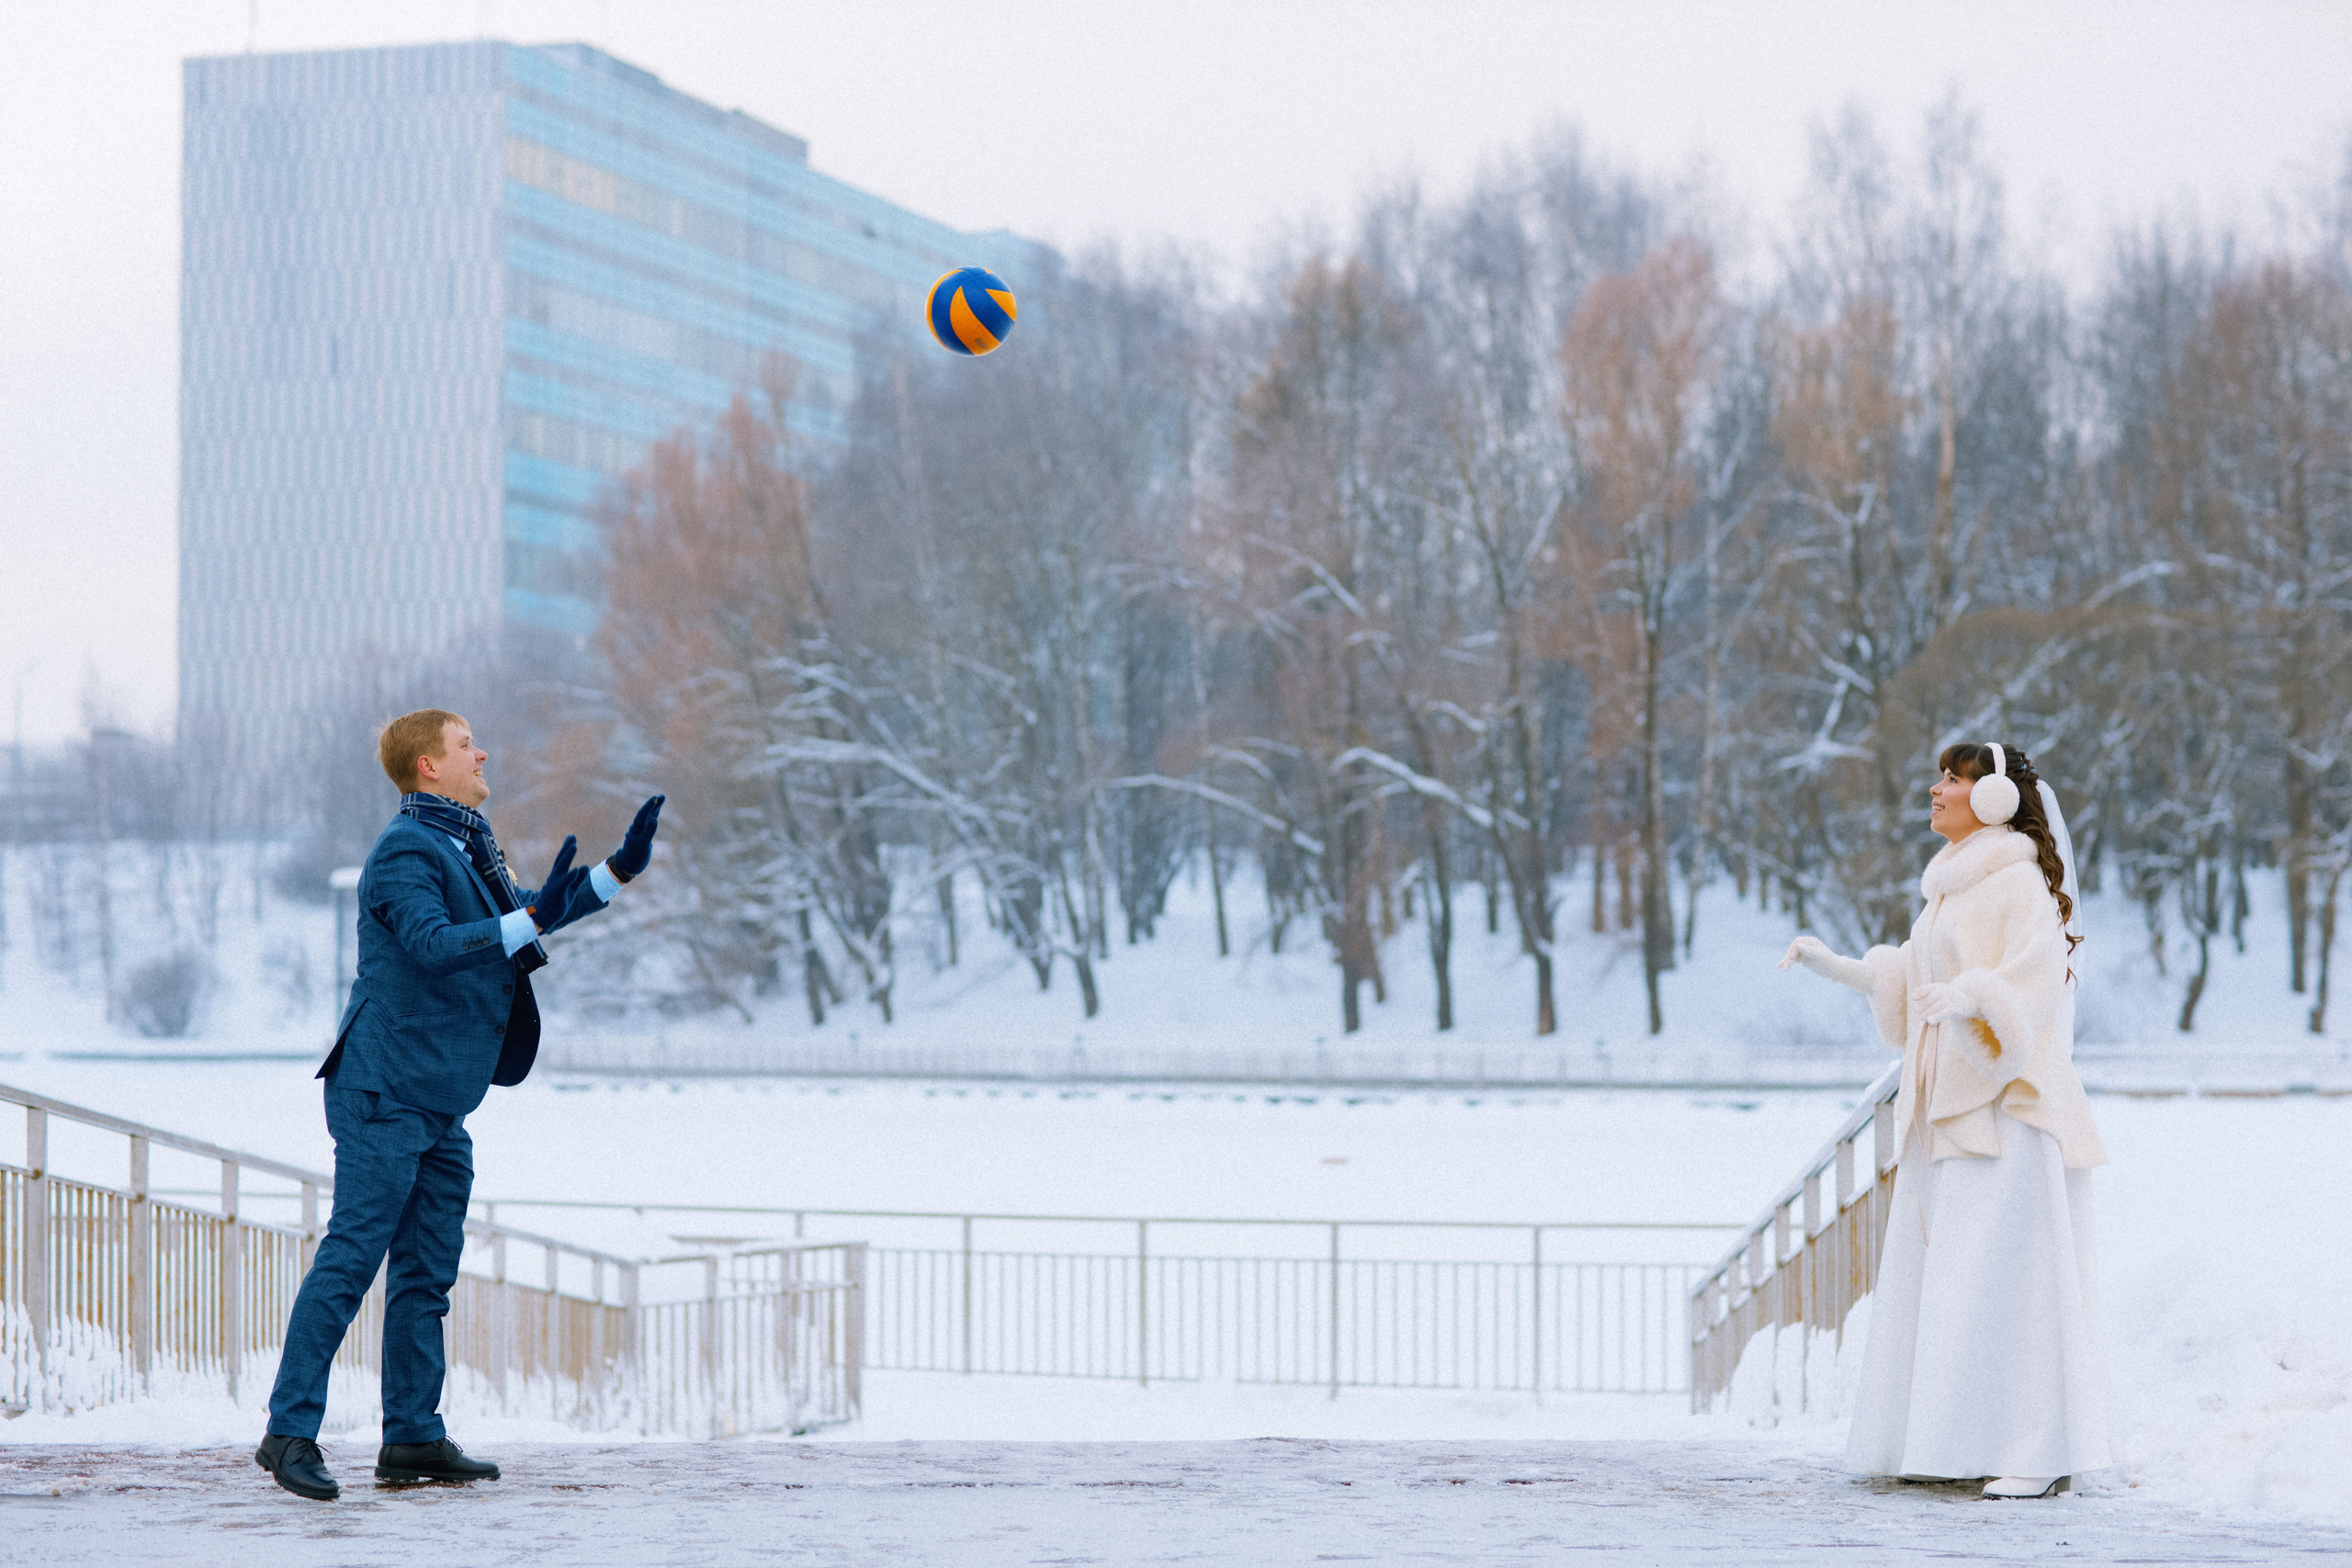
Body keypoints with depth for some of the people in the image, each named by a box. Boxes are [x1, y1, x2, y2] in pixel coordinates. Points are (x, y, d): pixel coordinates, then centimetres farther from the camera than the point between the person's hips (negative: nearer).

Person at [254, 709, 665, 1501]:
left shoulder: (465, 845, 19)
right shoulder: (405, 851, -12)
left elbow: (518, 921, 33)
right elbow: (432, 942, -28)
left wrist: (618, 871, 26)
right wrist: (531, 918, -35)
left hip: (440, 1105, 10)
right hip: (384, 1093, -10)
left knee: (427, 1271, 9)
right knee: (349, 1259, -12)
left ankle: (413, 1438, 13)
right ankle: (290, 1431, -11)